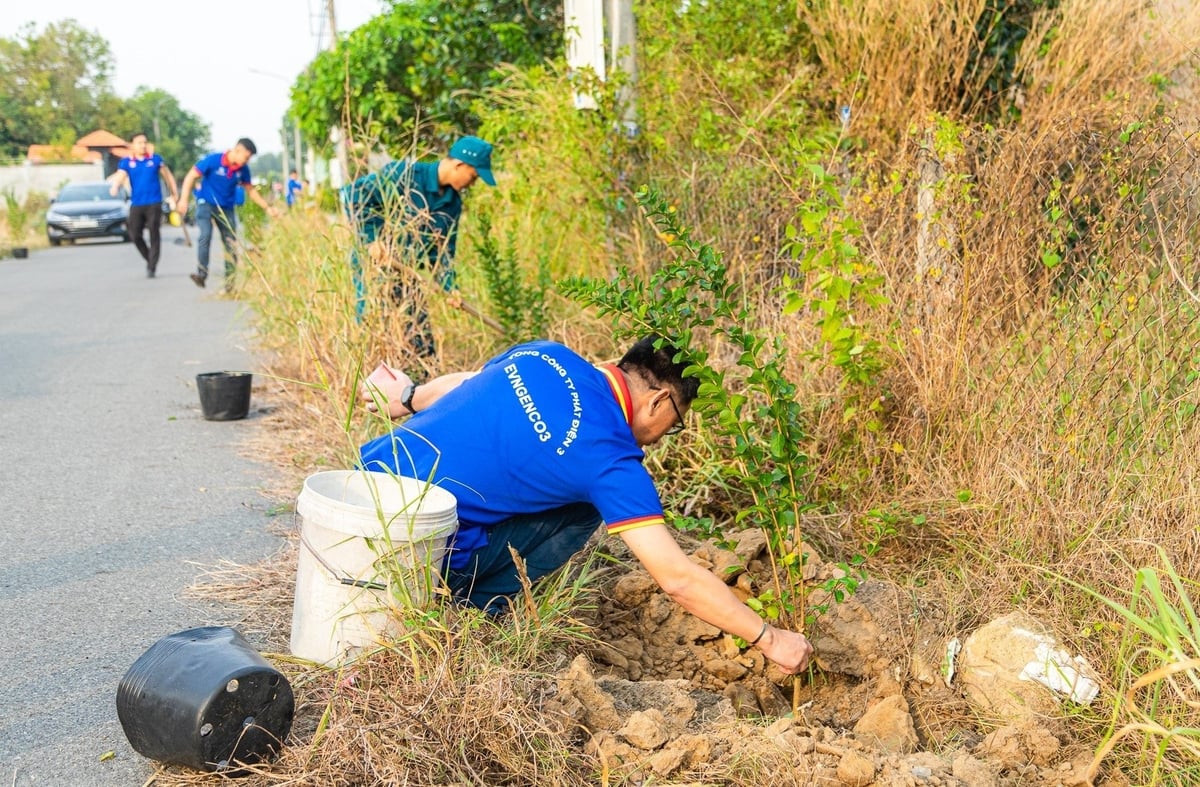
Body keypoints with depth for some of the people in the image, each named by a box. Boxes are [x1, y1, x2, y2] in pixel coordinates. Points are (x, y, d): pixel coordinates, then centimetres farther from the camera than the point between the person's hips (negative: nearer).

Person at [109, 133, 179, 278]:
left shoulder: (155, 159, 3)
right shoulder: (126, 162, 2)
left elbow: (168, 176, 12)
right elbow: (119, 177, -11)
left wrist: (175, 193, 12)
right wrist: (115, 187, -32)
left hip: (154, 204, -2)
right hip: (136, 204, 2)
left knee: (154, 235, -5)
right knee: (135, 235, 2)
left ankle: (152, 268, -1)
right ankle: (149, 259, 25)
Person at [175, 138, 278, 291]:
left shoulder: (243, 169, -5)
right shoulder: (213, 160, -18)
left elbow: (250, 190, 11)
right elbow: (191, 176, -12)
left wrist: (267, 207, 5)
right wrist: (184, 199, -19)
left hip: (227, 208, 4)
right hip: (206, 203, -4)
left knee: (231, 244, 3)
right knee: (206, 235, -26)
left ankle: (230, 283, 14)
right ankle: (201, 273, -23)